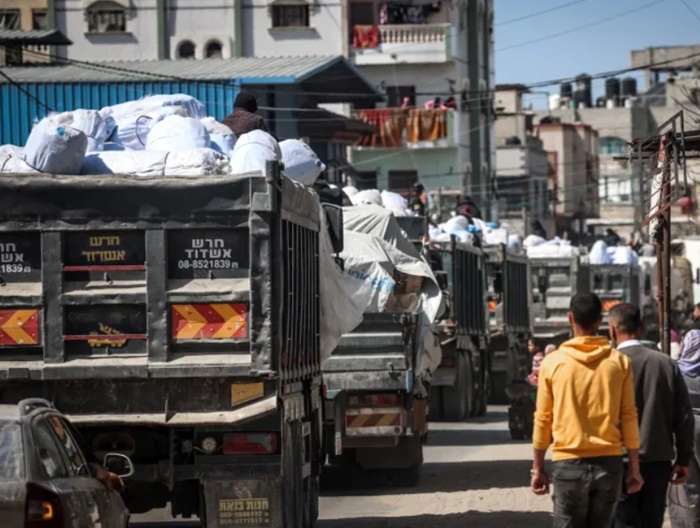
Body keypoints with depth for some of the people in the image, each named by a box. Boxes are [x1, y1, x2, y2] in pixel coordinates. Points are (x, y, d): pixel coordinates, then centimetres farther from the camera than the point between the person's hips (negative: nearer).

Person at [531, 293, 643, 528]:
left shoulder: (552, 363, -2)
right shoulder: (619, 362, 0)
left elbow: (543, 420, 1)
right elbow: (629, 418, 1)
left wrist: (538, 468, 9)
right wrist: (634, 468, 7)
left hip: (569, 464, -1)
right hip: (609, 463, 1)